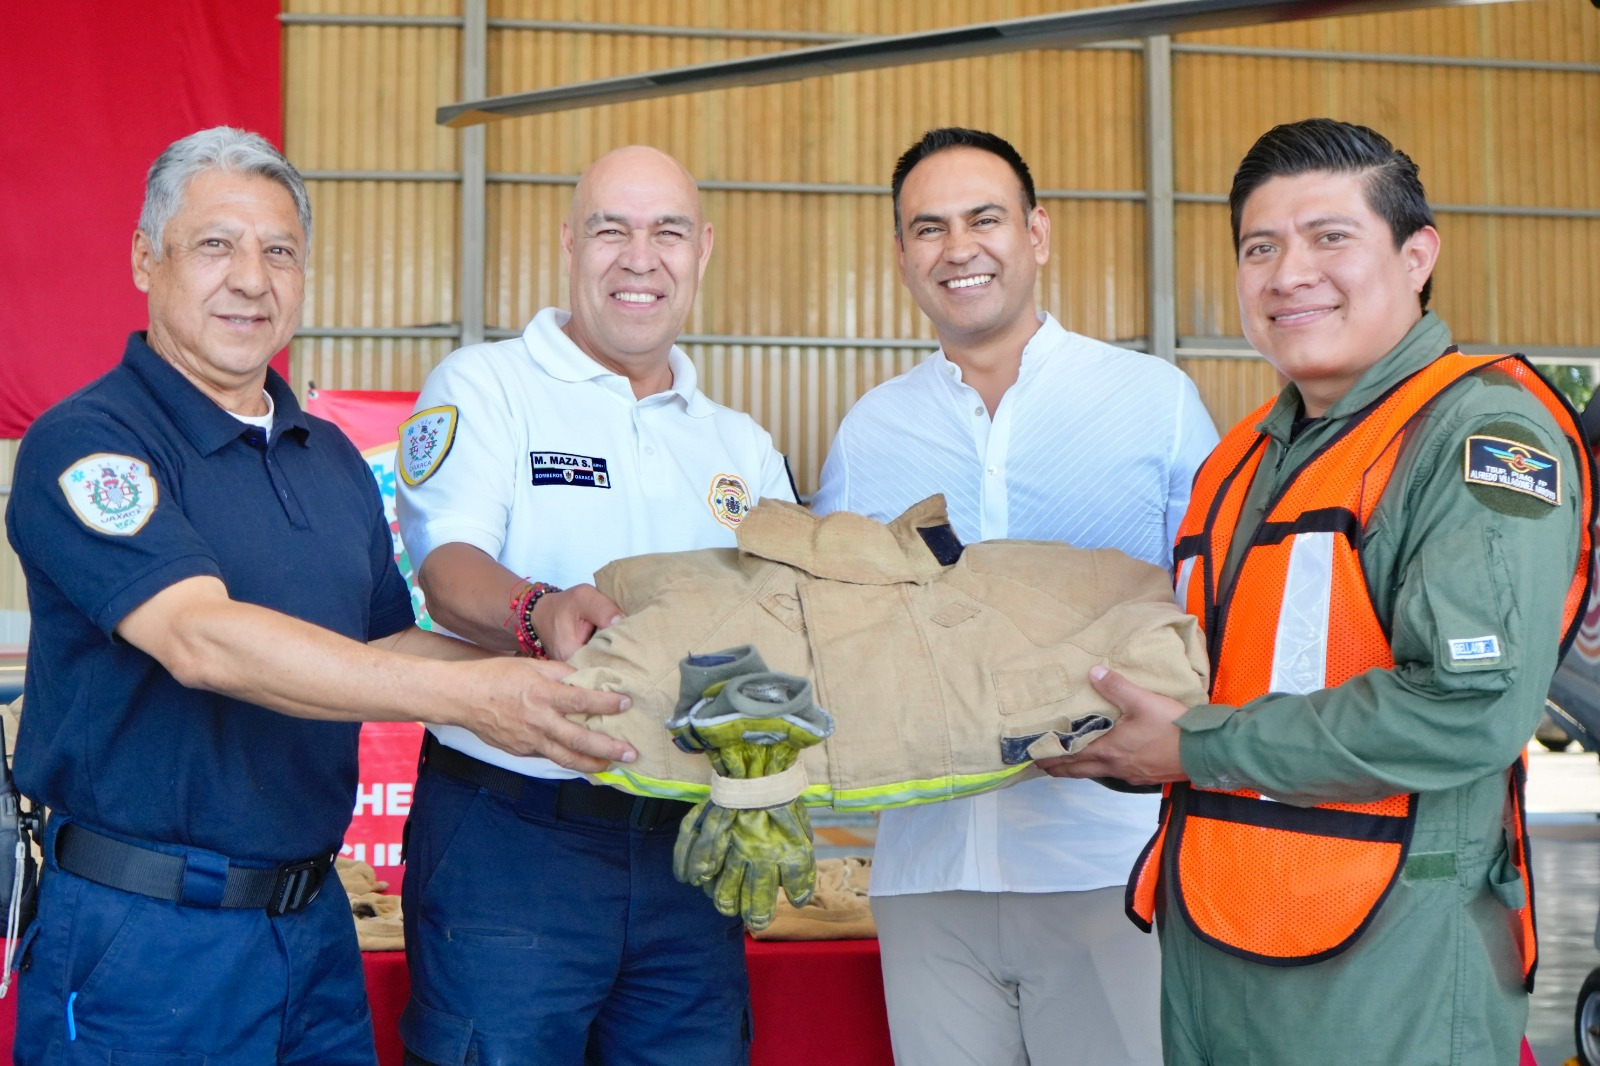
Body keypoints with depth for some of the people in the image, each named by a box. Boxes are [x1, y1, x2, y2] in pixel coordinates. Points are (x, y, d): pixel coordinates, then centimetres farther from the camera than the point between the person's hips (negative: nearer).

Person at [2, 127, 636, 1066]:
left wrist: (538, 659, -3)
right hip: (146, 929, -6)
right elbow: (200, 641, -26)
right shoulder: (84, 443, -13)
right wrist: (464, 693, -33)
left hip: (315, 915, 7)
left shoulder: (333, 457, 11)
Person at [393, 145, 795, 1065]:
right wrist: (538, 613, -35)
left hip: (690, 844, 5)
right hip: (509, 841, -4)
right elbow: (448, 563, -13)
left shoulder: (742, 446, 16)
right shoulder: (484, 387, 2)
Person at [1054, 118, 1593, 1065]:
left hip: (1383, 974, -7)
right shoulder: (1244, 460, 14)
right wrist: (1108, 746, 2)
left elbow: (1472, 708, -23)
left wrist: (1200, 748, -16)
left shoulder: (1481, 431, -11)